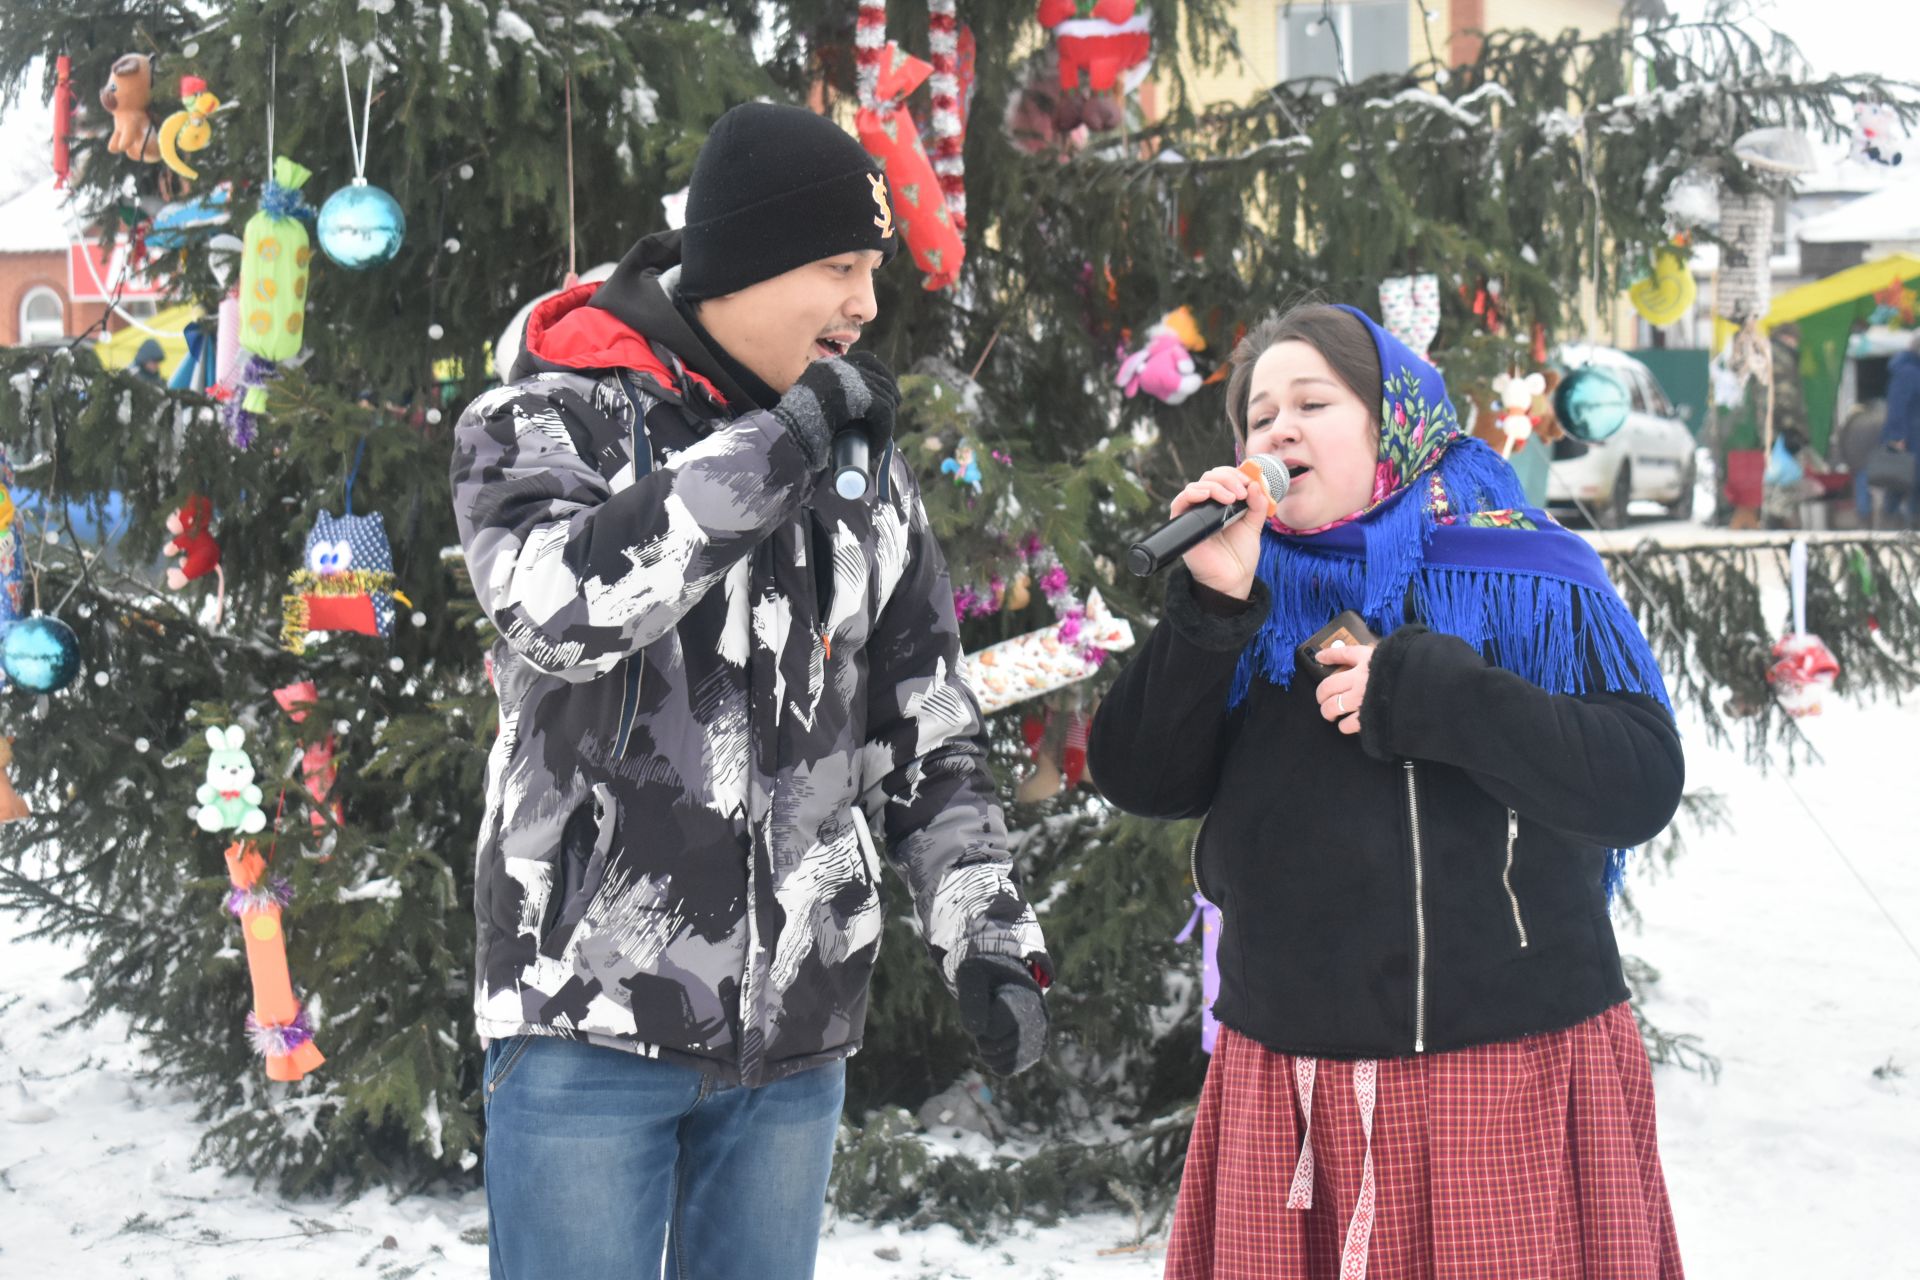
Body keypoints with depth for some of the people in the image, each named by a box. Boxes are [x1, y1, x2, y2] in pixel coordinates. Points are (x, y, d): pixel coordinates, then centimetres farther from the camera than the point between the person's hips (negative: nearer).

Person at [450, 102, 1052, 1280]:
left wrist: (982, 927, 1)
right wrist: (783, 441, -20)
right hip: (593, 1011, -4)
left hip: (797, 1025, 5)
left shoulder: (861, 452, 10)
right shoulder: (556, 417, -4)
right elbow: (561, 604, -26)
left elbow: (928, 723, 12)